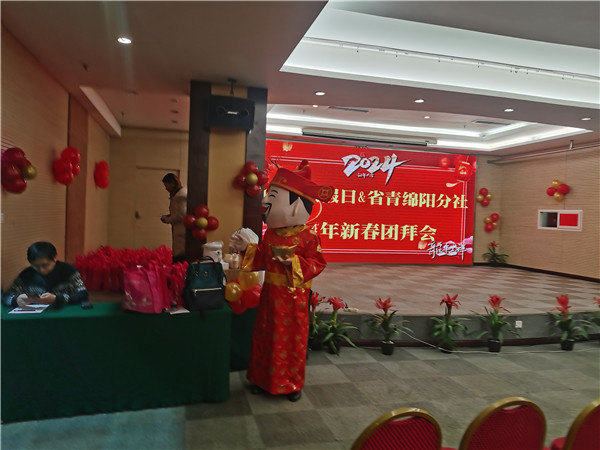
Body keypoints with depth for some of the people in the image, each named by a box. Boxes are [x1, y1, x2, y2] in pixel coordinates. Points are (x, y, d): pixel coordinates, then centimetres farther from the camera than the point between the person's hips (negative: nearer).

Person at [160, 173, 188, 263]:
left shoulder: (180, 195, -16)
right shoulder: (183, 192, 16)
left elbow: (180, 215, -19)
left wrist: (167, 219, -5)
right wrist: (169, 216, 11)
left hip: (181, 232, -10)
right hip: (181, 231, 10)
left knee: (179, 256, -8)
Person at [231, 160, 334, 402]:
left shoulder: (308, 236, -14)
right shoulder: (270, 233, 5)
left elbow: (317, 263, -14)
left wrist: (294, 262, -25)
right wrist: (247, 249, 4)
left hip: (293, 296, -6)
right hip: (271, 293, 6)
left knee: (292, 338, 8)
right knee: (265, 336, 15)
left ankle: (292, 383, 26)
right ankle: (263, 378, 33)